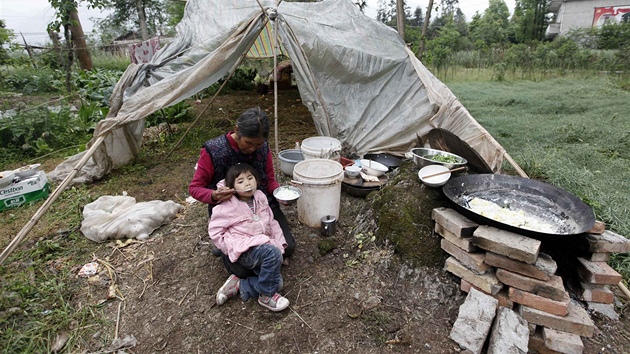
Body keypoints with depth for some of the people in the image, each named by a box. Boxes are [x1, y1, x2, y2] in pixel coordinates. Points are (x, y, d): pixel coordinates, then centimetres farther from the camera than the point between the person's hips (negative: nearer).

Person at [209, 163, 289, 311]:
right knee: (272, 253, -34)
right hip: (244, 249, -6)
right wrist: (232, 248, -10)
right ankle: (266, 296, -15)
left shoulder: (260, 198, 8)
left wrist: (280, 242, 5)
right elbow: (214, 231, -4)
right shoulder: (228, 207, -9)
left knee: (276, 282, -9)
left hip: (262, 243, 6)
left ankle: (238, 285, 3)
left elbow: (271, 222, 15)